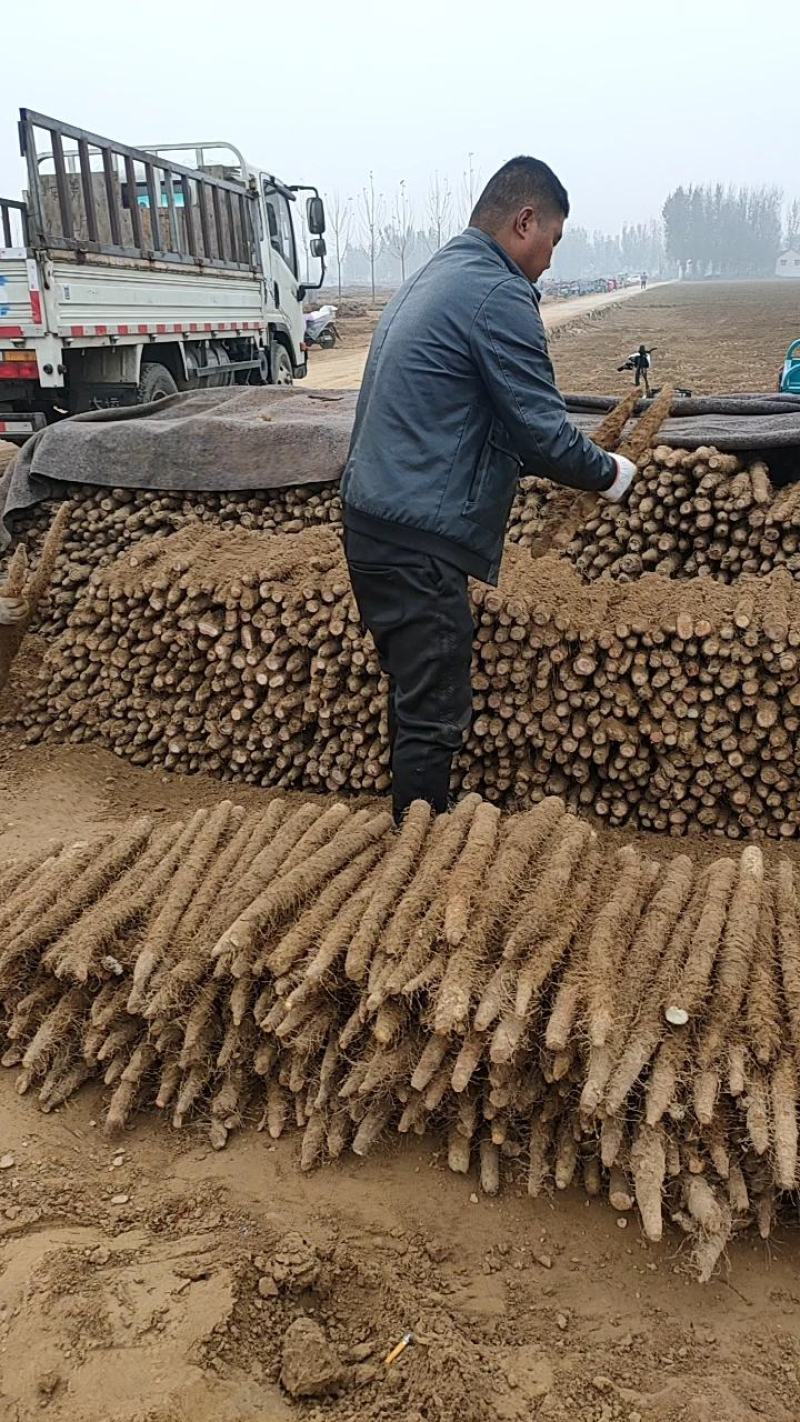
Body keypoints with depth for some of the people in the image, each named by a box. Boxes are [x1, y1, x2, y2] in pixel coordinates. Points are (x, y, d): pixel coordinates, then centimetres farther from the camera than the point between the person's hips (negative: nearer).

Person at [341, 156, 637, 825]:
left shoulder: (432, 276, 18)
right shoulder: (499, 294, -13)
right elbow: (542, 430, -14)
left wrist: (579, 465, 21)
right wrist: (608, 473, 5)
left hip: (372, 520, 10)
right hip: (418, 542, -10)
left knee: (416, 697, 19)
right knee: (434, 714, -1)